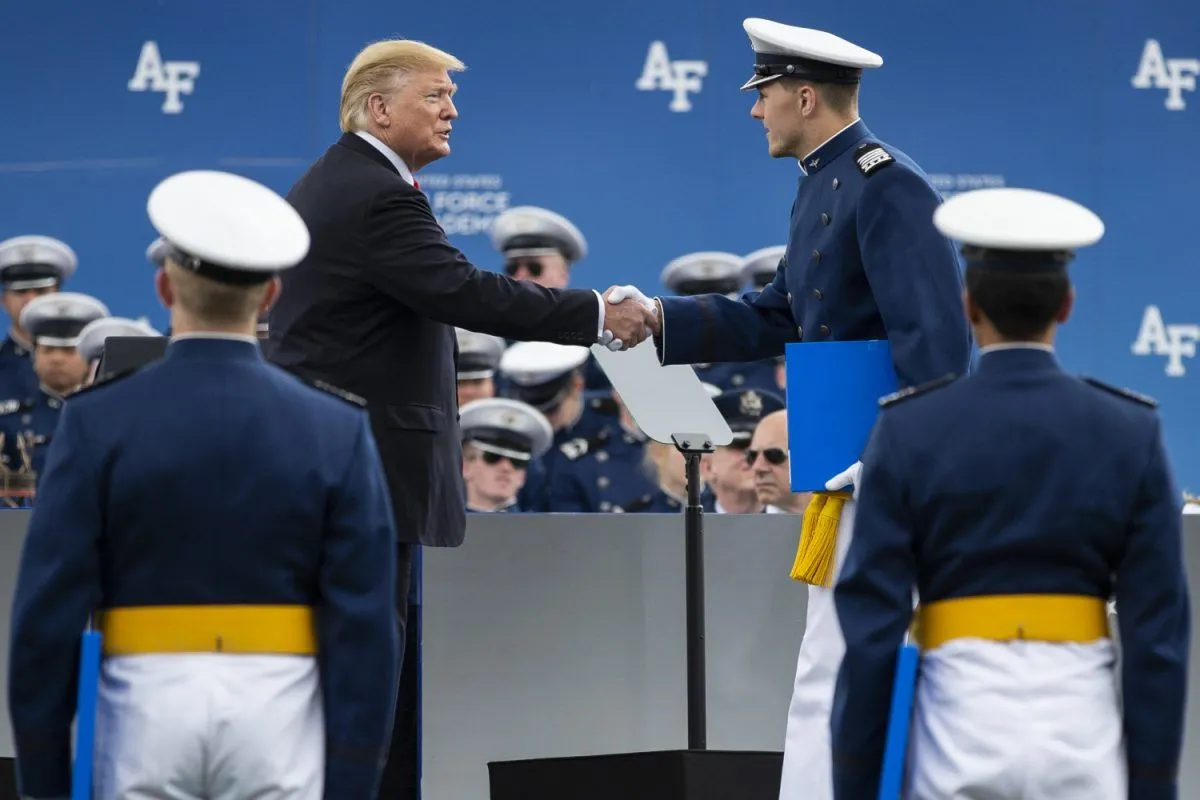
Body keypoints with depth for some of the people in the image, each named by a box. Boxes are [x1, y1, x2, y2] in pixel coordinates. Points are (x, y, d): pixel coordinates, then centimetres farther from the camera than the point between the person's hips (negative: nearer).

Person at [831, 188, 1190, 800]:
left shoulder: (908, 431, -2)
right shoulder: (1131, 432, 1)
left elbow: (872, 623, -5)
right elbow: (1160, 629, -1)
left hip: (960, 730, -1)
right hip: (1081, 730, 1)